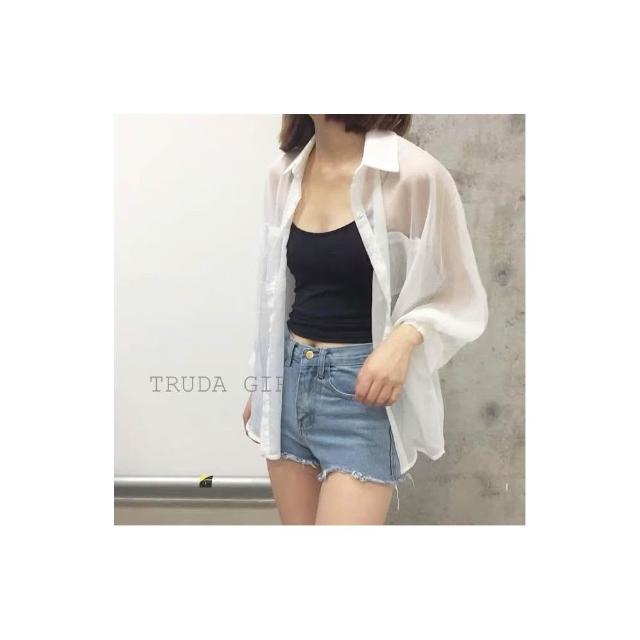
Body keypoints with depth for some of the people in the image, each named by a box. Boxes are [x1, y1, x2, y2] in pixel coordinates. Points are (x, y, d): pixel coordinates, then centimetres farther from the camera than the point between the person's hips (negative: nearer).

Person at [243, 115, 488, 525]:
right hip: (289, 379, 6)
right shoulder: (283, 174, 5)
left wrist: (405, 337, -22)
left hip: (362, 388, -5)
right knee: (297, 521, 14)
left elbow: (460, 298, -4)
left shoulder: (414, 173, -12)